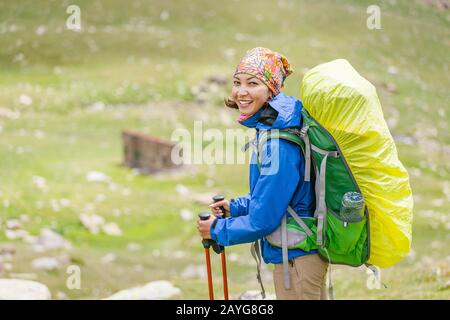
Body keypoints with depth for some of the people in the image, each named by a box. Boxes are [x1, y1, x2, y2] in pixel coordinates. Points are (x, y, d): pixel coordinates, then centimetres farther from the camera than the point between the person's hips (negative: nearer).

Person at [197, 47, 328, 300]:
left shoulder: (278, 145, -25)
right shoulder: (271, 126, 4)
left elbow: (263, 220, -22)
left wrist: (217, 230, -8)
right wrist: (237, 207, 11)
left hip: (296, 258, -10)